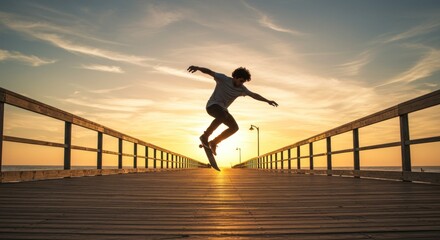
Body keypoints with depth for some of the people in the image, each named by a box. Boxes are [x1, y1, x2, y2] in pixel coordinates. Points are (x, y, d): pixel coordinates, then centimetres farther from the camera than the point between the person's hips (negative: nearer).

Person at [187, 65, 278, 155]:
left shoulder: (241, 89, 5)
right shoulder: (223, 79, -11)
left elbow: (254, 95, 8)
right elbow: (209, 72, -20)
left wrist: (267, 101, 5)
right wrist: (197, 68, -36)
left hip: (222, 108, 7)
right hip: (213, 105, -7)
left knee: (234, 127, -2)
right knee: (222, 117, -38)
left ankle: (214, 142, 9)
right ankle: (205, 136, -24)